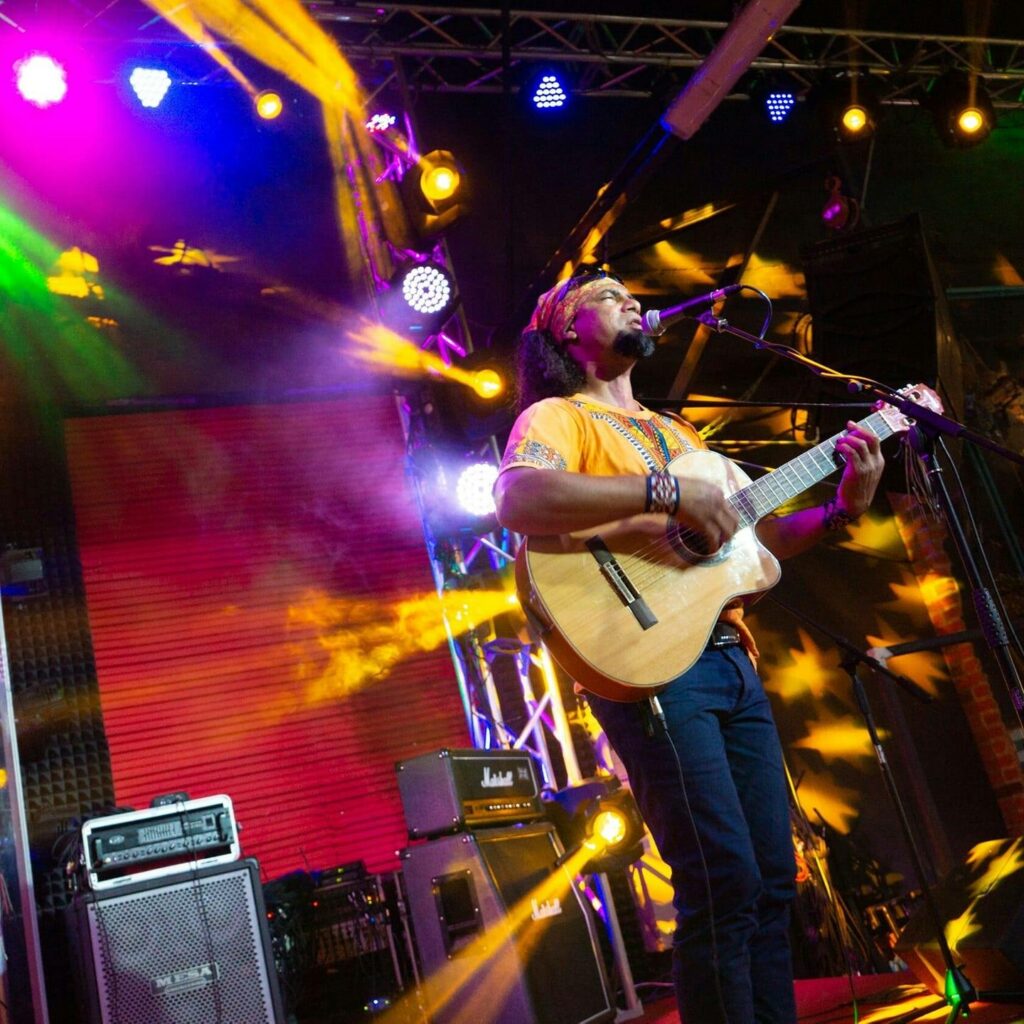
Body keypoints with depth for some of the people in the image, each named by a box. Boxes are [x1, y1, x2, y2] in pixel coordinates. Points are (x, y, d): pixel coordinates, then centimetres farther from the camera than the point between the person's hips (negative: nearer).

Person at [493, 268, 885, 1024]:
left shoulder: (675, 433, 26)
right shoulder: (558, 416, 1)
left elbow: (749, 541, 24)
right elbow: (517, 500, -21)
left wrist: (842, 509, 10)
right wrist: (665, 493, -24)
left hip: (730, 657, 8)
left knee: (773, 878, 8)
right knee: (726, 881, -11)